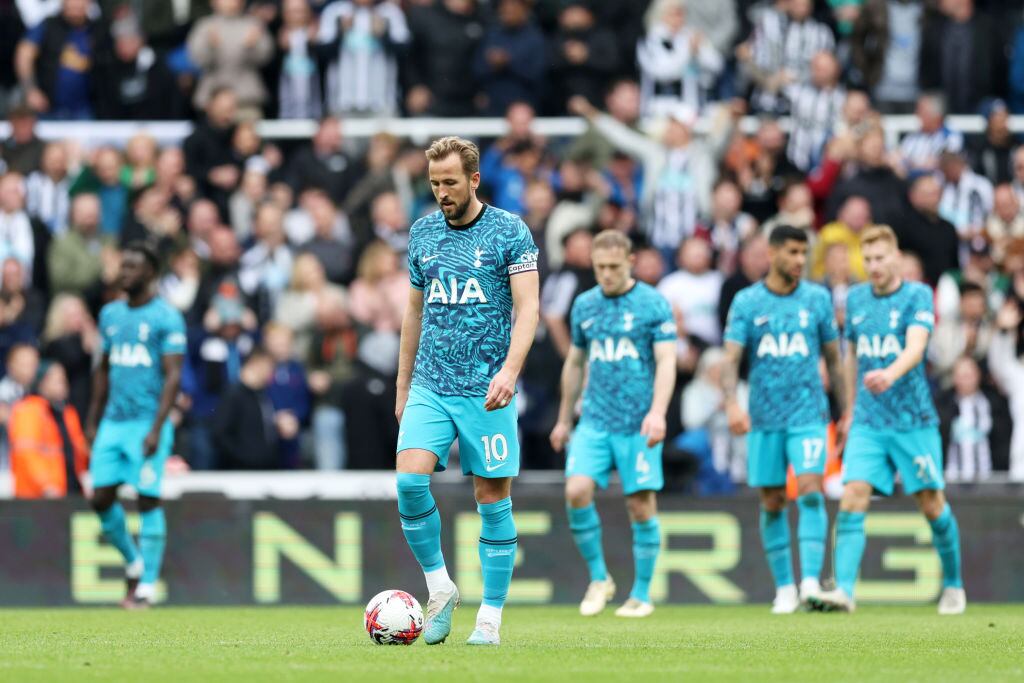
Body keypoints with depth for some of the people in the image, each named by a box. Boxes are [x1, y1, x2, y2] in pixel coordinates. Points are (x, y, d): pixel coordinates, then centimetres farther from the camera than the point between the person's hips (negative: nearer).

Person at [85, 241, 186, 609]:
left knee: (148, 500, -5)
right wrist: (93, 421, 17)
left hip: (147, 423, -6)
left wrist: (156, 429, -18)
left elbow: (173, 376, -11)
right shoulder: (110, 314, 13)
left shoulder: (166, 317, -7)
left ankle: (147, 584, 0)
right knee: (101, 498, 2)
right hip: (112, 423, 6)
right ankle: (133, 560, 24)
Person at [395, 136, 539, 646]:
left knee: (492, 497, -1)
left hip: (486, 389, -3)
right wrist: (403, 386, 18)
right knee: (409, 479, -16)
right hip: (430, 387, 3)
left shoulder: (509, 232, -3)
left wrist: (509, 371, -23)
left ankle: (491, 616, 7)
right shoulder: (422, 233, 11)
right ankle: (439, 589, 0)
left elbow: (527, 308, -9)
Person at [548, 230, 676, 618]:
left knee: (641, 505, -1)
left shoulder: (653, 304, -4)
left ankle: (641, 594, 10)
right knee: (577, 491, -14)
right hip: (594, 421, 4)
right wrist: (564, 419, 22)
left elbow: (666, 362, -9)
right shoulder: (584, 305, 10)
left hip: (639, 425, -4)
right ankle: (598, 578, 2)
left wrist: (657, 412, -23)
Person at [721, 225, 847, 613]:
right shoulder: (746, 302, 2)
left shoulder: (817, 299, 5)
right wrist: (731, 403, -21)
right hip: (764, 417, 1)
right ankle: (784, 588, 14)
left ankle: (811, 582, -21)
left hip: (808, 413, -1)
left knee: (810, 490, -17)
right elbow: (731, 359, -4)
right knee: (772, 503, 4)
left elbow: (833, 358, 11)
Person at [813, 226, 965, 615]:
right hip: (868, 422, 3)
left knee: (931, 503, 3)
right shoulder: (856, 299, 8)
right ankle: (844, 591, -20)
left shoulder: (917, 295, -7)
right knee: (853, 497, -14)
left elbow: (916, 346, -24)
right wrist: (850, 407, 22)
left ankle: (953, 586, 24)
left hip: (913, 420, -3)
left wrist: (890, 375, -42)